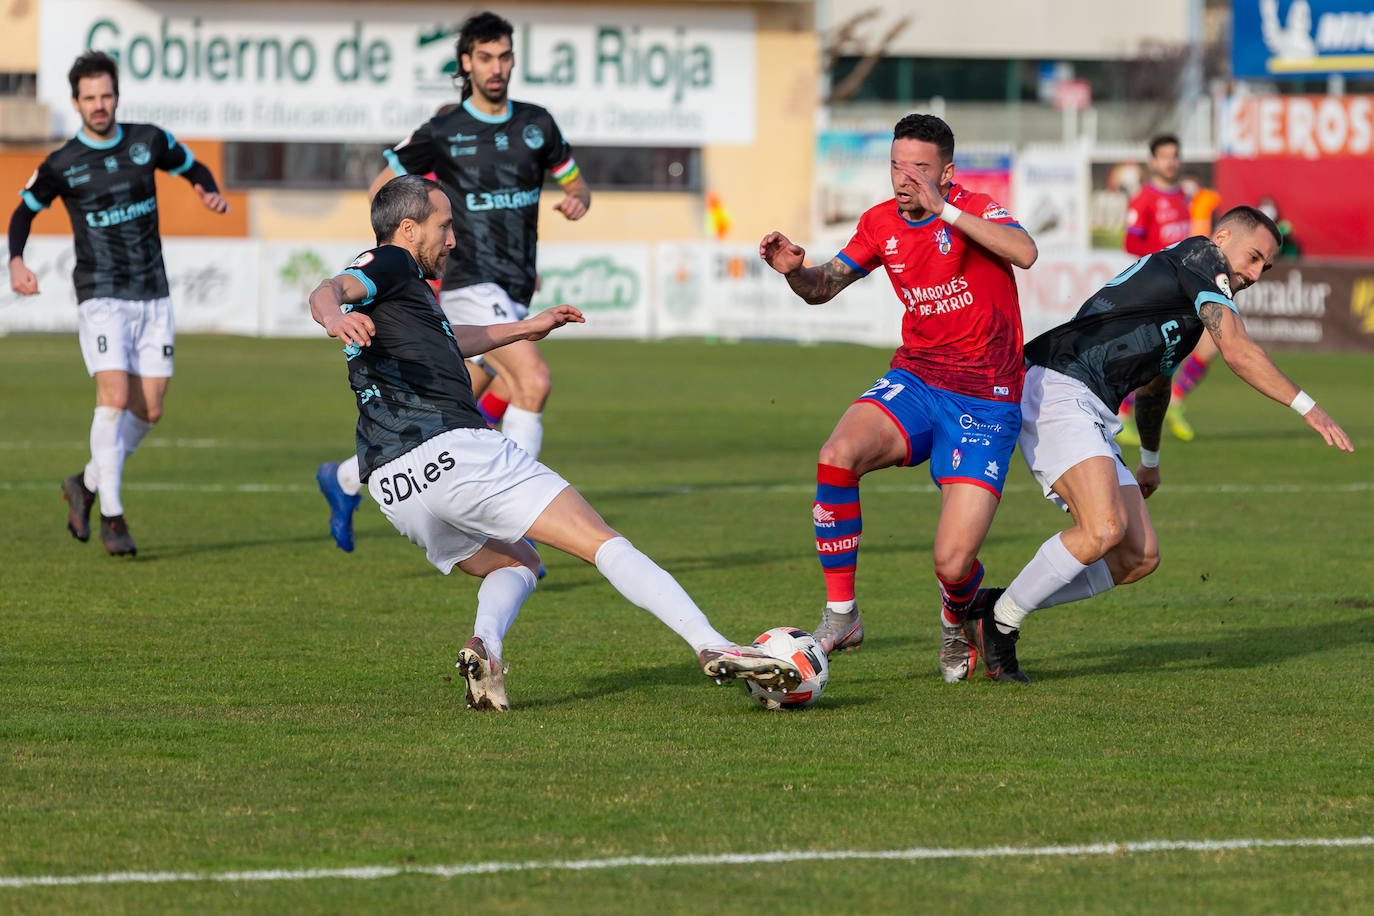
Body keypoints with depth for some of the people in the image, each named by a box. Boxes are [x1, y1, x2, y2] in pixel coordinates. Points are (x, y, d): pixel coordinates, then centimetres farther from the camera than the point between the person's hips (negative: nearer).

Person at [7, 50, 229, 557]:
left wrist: (210, 193, -3)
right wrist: (16, 262, -7)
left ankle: (86, 485, 25)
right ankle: (111, 516, -13)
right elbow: (24, 211, 10)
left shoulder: (149, 141, 2)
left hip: (153, 297, 4)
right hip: (101, 299, -4)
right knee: (114, 397, -19)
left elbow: (193, 167, 19)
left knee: (148, 410, 3)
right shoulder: (62, 165, -4)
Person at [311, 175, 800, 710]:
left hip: (391, 487, 9)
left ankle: (485, 644, -4)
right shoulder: (391, 264, 4)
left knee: (514, 564, 29)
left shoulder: (398, 288, 29)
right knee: (604, 545, -7)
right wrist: (334, 318, -41)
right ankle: (713, 648, -18)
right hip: (454, 448, -9)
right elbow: (329, 289, -17)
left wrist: (524, 329, 58)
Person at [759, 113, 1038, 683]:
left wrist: (943, 210, -34)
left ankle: (956, 626, 26)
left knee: (953, 563, -15)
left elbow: (1025, 253, -31)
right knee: (838, 455, -30)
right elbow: (823, 287, 14)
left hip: (985, 405, -4)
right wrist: (794, 269, -10)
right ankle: (840, 617, -15)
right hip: (915, 380, 4)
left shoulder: (973, 210, -11)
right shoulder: (881, 224, 5)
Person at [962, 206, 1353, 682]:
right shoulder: (1199, 256, -2)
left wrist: (1150, 460, 57)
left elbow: (1153, 384, 45)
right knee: (1104, 529, -27)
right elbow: (1238, 352, -14)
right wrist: (1308, 408, -14)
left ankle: (1000, 605, 7)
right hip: (1056, 390, -10)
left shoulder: (1181, 301, 27)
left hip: (1092, 420, 10)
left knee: (1139, 558, 2)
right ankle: (997, 622, -11)